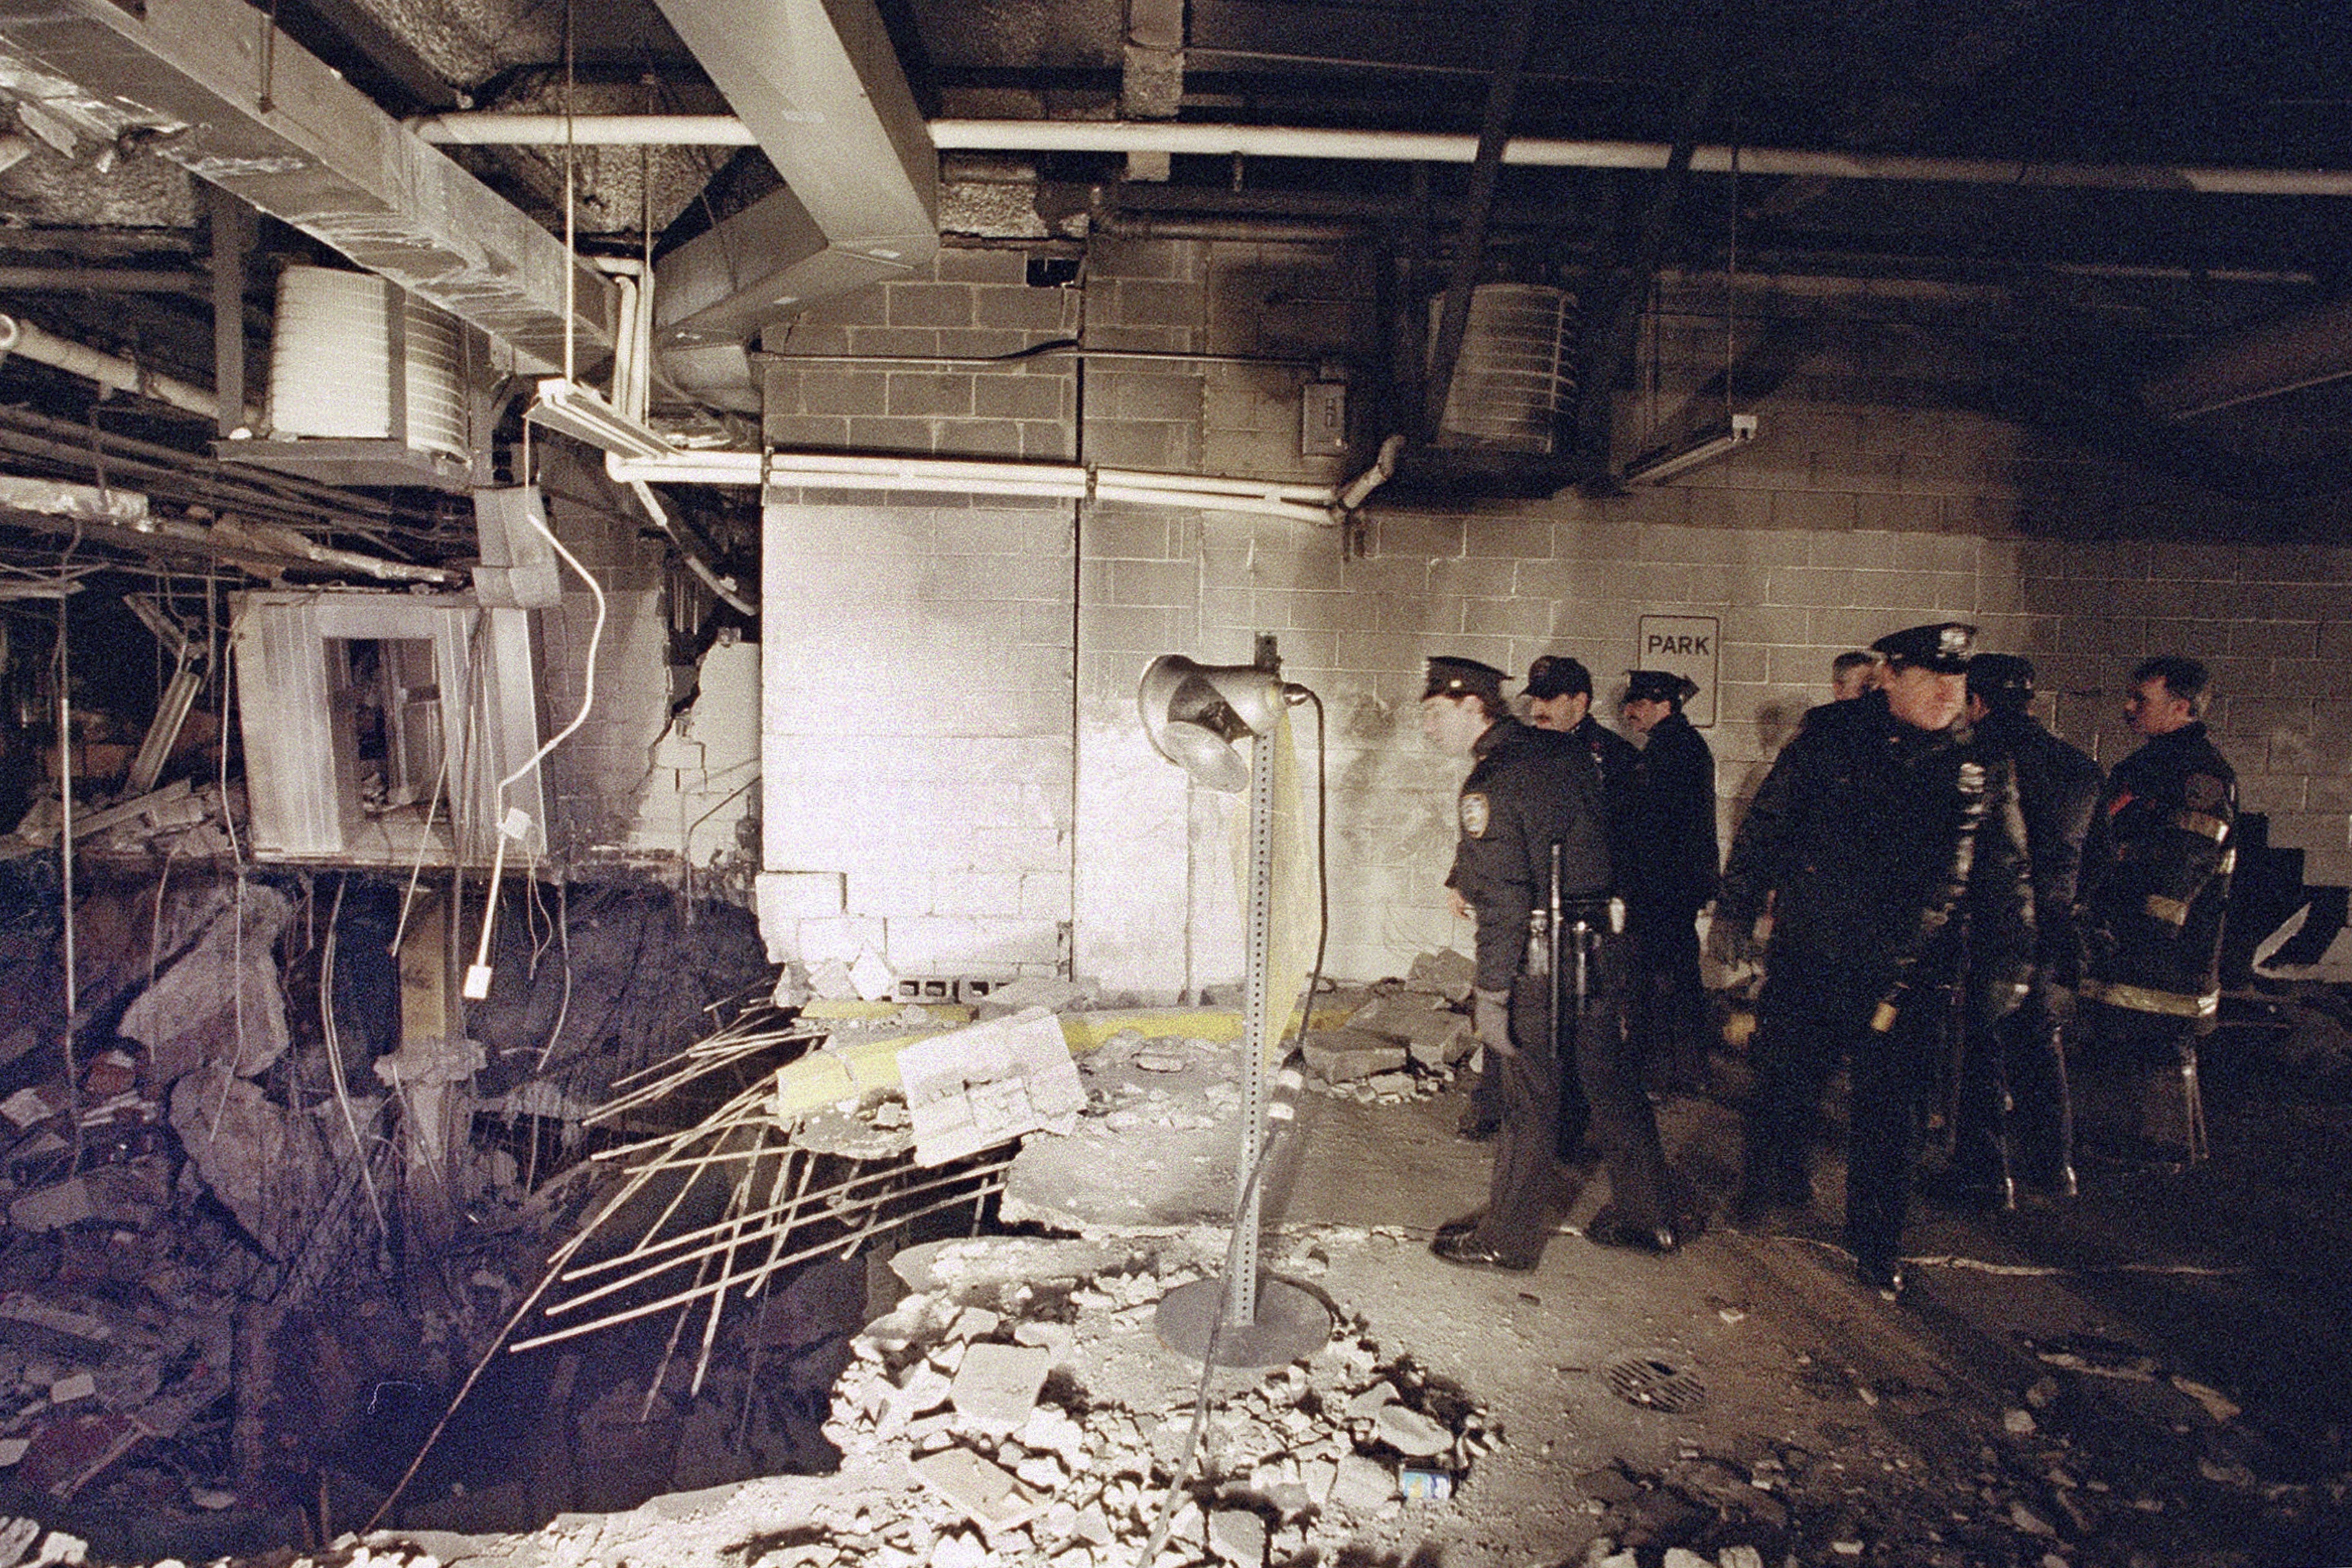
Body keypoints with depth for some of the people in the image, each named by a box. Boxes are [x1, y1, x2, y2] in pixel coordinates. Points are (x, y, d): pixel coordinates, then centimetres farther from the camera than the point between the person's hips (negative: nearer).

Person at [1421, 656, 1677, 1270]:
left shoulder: (1489, 785, -16)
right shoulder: (1569, 752, 7)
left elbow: (1503, 902, -22)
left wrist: (1490, 992, -19)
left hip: (1539, 958, -8)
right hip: (1600, 946, 8)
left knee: (1529, 1100, 3)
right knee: (1612, 1083, 18)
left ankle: (1507, 1239, 17)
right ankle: (1648, 1218, 30)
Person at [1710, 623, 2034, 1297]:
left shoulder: (1982, 767, 4)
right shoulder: (1829, 739, -2)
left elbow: (2007, 878, 12)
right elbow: (1765, 825, 3)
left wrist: (2008, 962, 9)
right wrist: (1735, 908, 0)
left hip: (1912, 975, 1)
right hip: (1808, 958, -1)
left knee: (1890, 1113, 8)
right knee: (1785, 1084, 7)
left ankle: (1875, 1240, 26)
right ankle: (1776, 1180, 35)